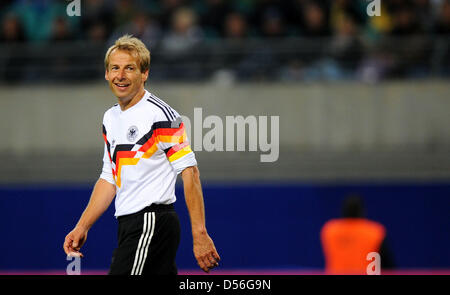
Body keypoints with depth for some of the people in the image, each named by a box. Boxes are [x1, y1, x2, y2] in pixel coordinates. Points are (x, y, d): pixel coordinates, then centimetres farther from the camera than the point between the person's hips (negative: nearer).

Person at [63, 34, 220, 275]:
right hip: (129, 225, 8)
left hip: (152, 223, -8)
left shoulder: (160, 115, -10)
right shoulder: (110, 118, 16)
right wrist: (82, 227, 16)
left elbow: (190, 173, -13)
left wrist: (199, 234, -18)